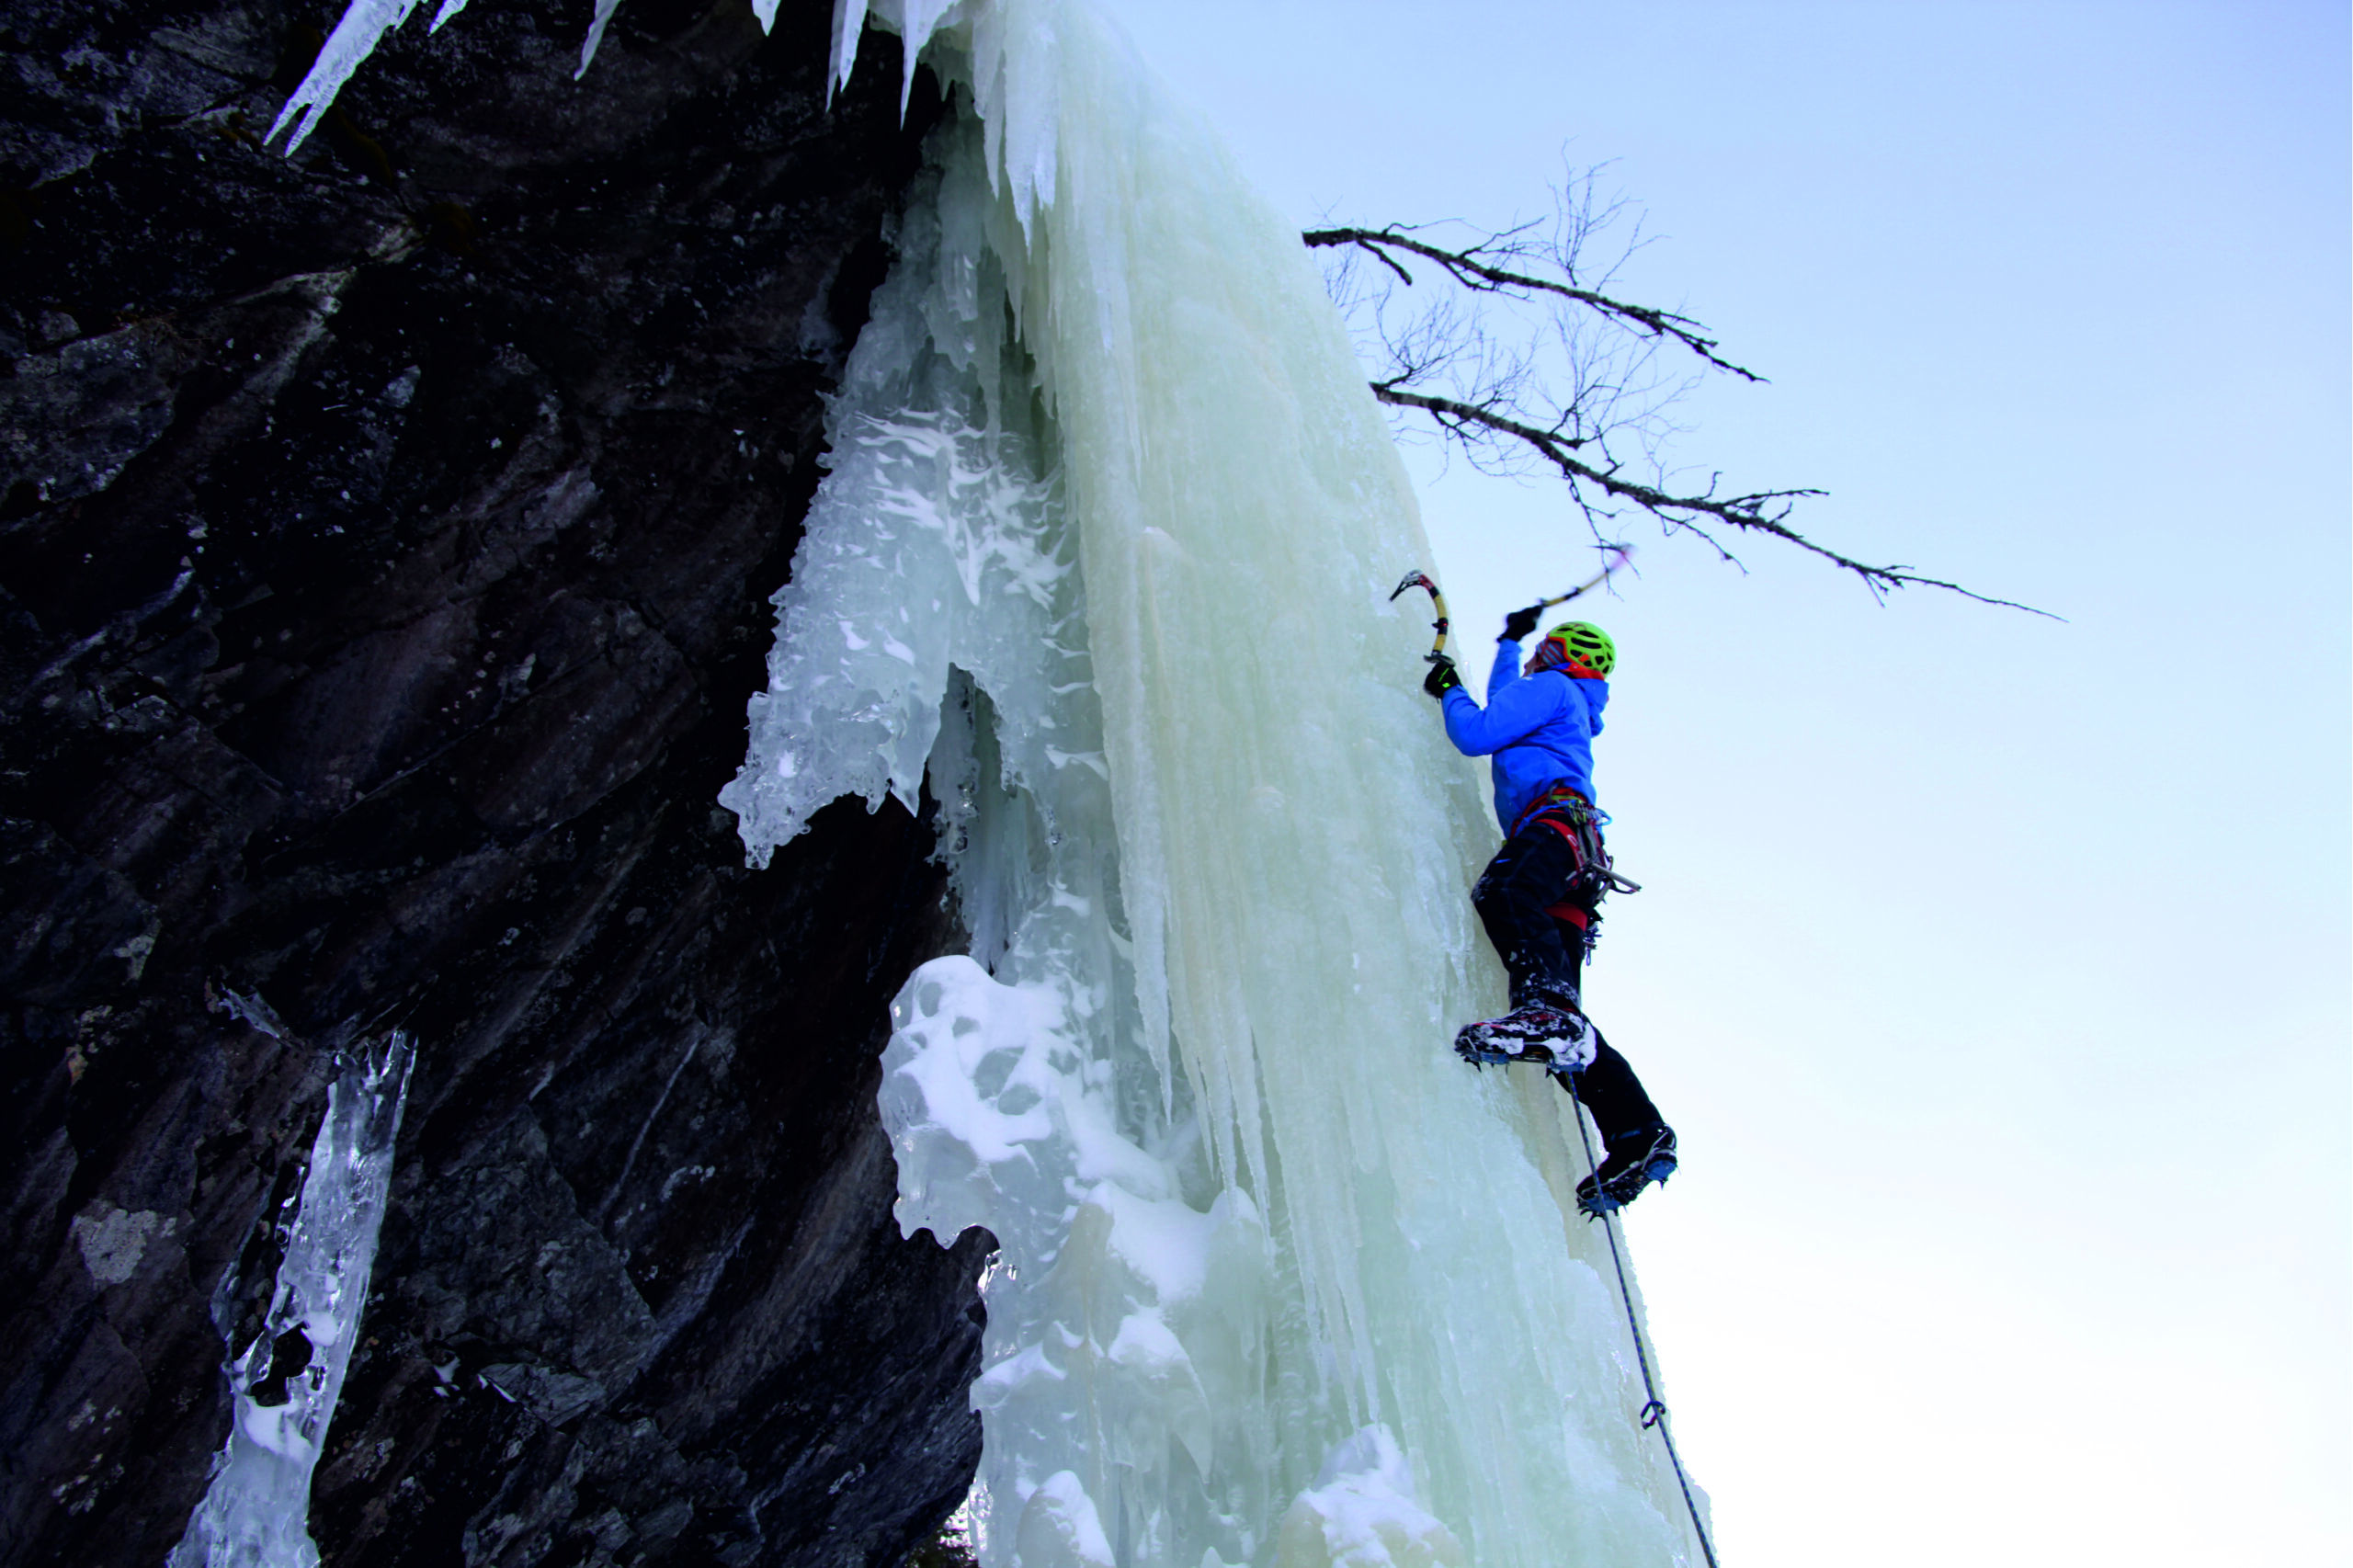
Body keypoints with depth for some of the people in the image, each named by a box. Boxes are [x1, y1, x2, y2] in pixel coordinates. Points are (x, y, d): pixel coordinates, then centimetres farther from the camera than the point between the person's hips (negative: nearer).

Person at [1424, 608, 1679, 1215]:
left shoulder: (1551, 687, 13)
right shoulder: (1573, 714, 40)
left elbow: (1477, 733, 0)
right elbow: (1505, 707, 61)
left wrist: (1448, 689, 19)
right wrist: (1509, 643, 74)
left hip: (1556, 822, -8)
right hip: (1576, 869, 8)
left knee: (1501, 894, -39)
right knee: (1567, 1021, -5)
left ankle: (1549, 1011, -62)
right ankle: (1637, 1137, -15)